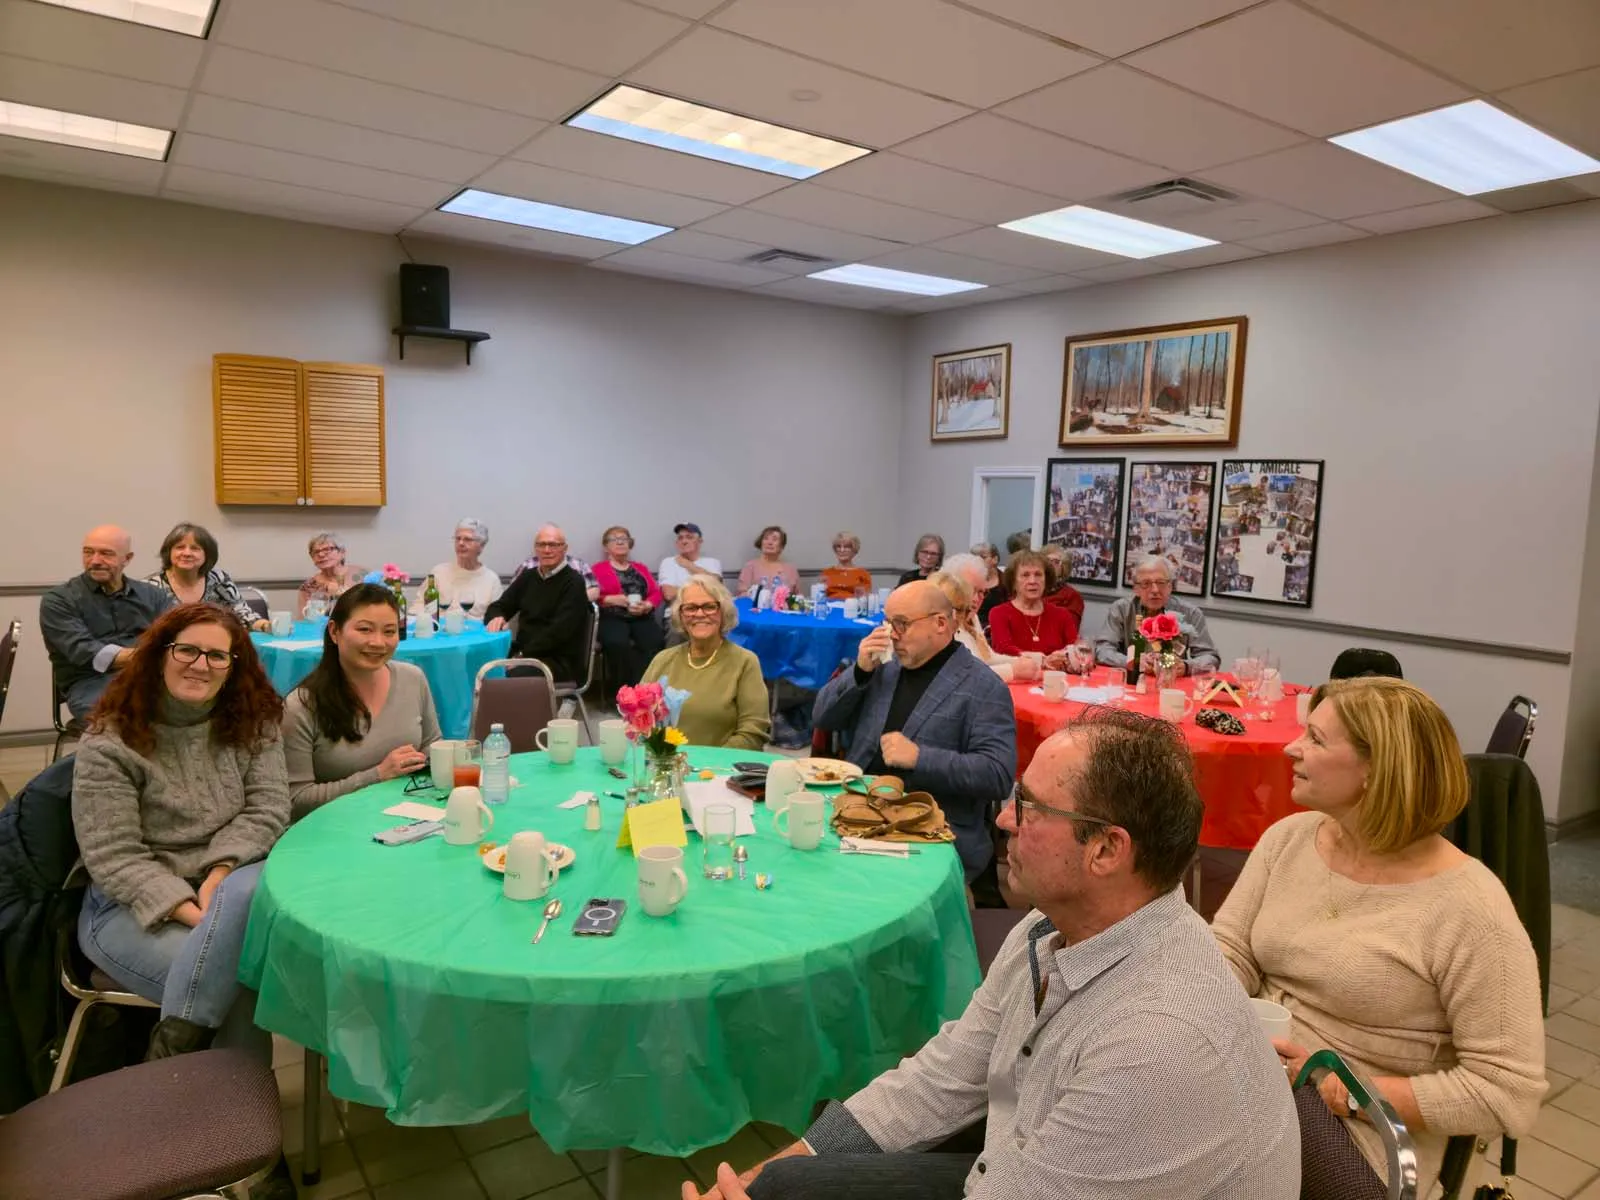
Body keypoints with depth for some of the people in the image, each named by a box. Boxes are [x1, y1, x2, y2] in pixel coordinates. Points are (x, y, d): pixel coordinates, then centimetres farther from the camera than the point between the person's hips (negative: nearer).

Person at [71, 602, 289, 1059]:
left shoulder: (253, 723, 2)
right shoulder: (109, 742, -9)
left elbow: (267, 808, -5)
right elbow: (113, 858, -13)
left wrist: (220, 875, -23)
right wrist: (191, 912, -25)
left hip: (229, 880, 4)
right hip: (132, 903, -3)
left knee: (250, 894, -34)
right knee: (240, 971, -31)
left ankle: (173, 1048, -24)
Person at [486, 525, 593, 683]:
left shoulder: (573, 582, -6)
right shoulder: (528, 577, 15)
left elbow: (559, 631, -15)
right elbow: (498, 606, 17)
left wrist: (524, 654, -19)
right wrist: (496, 617, -8)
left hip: (562, 660, -6)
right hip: (524, 653, 6)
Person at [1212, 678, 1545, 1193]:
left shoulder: (1470, 910, -17)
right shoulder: (1287, 837, 1)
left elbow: (1508, 1095, -17)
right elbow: (1230, 952, 1)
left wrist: (1342, 1090, -18)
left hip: (1358, 1129, -5)